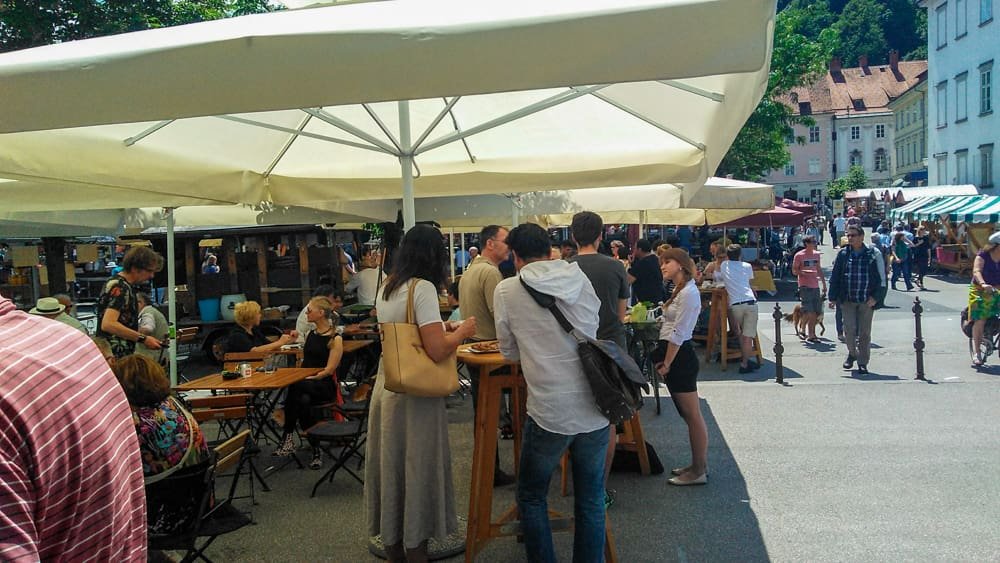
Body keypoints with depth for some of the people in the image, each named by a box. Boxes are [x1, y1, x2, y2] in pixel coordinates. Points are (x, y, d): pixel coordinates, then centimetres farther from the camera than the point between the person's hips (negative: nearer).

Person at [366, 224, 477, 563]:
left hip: (385, 390, 8)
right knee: (417, 472, 4)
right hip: (415, 398, -8)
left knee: (391, 469, 16)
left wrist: (442, 329, 20)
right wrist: (462, 331, -4)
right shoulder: (423, 288, -15)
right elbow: (437, 351, -21)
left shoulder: (385, 290, 9)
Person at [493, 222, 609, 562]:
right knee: (591, 501, 17)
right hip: (595, 409, 4)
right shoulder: (581, 279, 4)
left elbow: (509, 352, 6)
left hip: (549, 412, -3)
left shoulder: (507, 290, -5)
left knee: (531, 497, 17)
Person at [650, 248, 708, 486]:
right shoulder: (680, 291, 16)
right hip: (674, 356, 11)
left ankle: (699, 471, 5)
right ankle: (698, 465, 24)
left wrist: (666, 364, -15)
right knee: (688, 415, 15)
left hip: (680, 357, -10)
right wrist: (663, 359, 12)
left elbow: (678, 333, -18)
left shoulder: (689, 293, -16)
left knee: (692, 415, -2)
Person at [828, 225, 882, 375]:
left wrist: (874, 297, -5)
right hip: (847, 300, 0)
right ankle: (852, 353, 21)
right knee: (849, 329, -7)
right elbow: (835, 277, 2)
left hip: (866, 301, 0)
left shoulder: (871, 255, 0)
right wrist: (833, 298, -2)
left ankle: (862, 363, 15)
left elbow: (878, 278, 5)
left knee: (864, 333, 4)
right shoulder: (843, 254, 1)